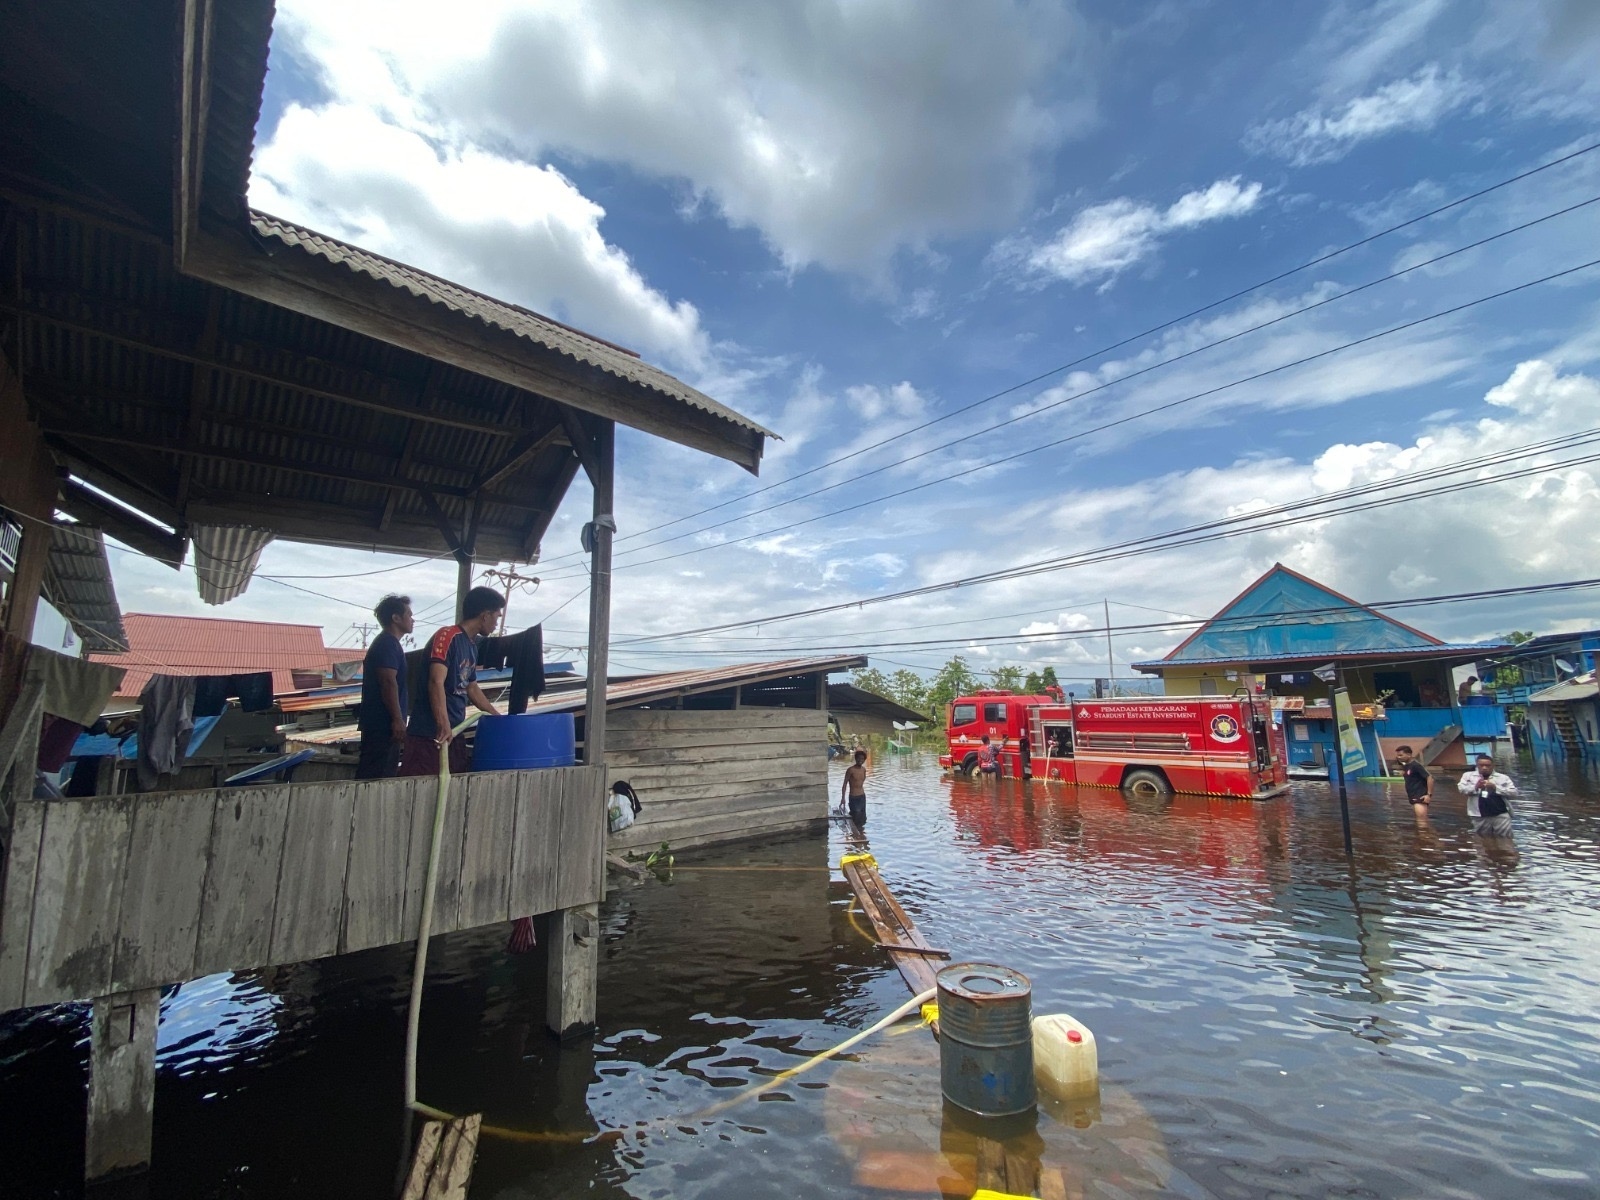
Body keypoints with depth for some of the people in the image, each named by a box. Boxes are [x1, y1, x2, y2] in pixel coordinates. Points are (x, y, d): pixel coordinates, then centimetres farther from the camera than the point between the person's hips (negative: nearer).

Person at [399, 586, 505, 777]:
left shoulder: (472, 646, 15)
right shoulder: (448, 636, -12)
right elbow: (436, 682, -23)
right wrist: (443, 725, -32)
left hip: (455, 734, 9)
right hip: (429, 734, -9)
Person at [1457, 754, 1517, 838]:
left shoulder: (1503, 777, 9)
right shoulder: (1468, 775, 8)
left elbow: (1513, 792, 2)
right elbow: (1461, 789, 0)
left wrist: (1495, 787, -11)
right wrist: (1475, 787, -16)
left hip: (1501, 815, 0)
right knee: (1483, 841, 10)